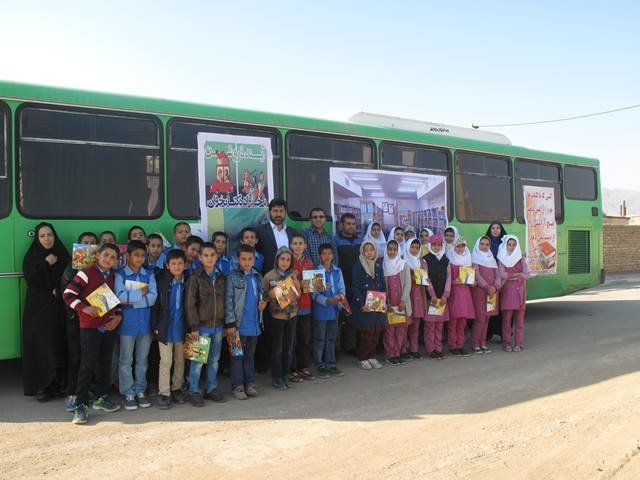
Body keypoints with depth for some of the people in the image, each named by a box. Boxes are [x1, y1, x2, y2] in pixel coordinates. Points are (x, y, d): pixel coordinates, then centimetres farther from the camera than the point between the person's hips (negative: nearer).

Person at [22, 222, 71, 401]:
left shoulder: (63, 255, 9)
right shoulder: (31, 257, 5)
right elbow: (31, 279, -9)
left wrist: (58, 290, -10)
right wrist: (46, 264, -12)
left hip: (59, 307, 2)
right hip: (38, 308, -1)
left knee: (60, 344, -1)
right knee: (41, 345, -5)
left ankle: (58, 384, 9)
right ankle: (41, 386, 2)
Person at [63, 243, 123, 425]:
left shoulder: (114, 276, 10)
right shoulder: (86, 273, -8)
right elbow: (68, 294, -12)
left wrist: (118, 315, 3)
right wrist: (85, 308, -21)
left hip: (109, 326, 6)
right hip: (89, 326, -6)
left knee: (105, 363, 14)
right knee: (87, 364, -5)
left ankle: (102, 397, 28)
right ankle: (81, 405, 3)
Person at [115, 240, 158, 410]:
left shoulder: (149, 275, 5)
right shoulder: (120, 275, -3)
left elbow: (153, 298, -7)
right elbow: (119, 297, -17)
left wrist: (130, 299, -14)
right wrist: (141, 293, -12)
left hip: (145, 322, 3)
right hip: (127, 323, -3)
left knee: (142, 359, 11)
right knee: (126, 360, 5)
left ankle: (140, 391, 23)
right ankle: (128, 394, 15)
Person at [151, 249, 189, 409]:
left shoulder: (188, 282, -3)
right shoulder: (161, 282, -8)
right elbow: (155, 305, -5)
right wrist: (155, 326, -7)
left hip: (181, 328, 2)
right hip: (165, 328, -2)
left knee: (180, 360, 14)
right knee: (166, 361, 1)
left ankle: (176, 388, 29)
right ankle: (164, 393, 11)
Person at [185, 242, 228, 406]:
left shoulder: (221, 277, 7)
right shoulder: (195, 278, -8)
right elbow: (190, 304, -10)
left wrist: (225, 323, 9)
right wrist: (194, 327, -14)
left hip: (218, 325, 5)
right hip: (202, 326, -5)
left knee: (214, 360, 13)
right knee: (198, 361, 2)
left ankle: (211, 389, 26)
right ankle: (194, 392, 14)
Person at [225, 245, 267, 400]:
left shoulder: (258, 276, 8)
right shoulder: (233, 276, -7)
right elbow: (228, 301, -10)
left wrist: (263, 303, -1)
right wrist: (231, 323, -14)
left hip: (254, 324, 5)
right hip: (239, 323, -5)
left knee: (250, 355, 14)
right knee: (238, 355, 4)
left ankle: (249, 383, 24)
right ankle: (237, 386, 12)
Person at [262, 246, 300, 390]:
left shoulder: (292, 275, 4)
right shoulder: (269, 276, -8)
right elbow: (263, 295, -4)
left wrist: (297, 286, -8)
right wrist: (271, 294, -23)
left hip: (292, 314, 4)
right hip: (277, 315, -4)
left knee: (289, 347, 11)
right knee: (277, 348, 3)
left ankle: (285, 376, 24)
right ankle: (276, 378, 15)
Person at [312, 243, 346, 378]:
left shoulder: (337, 271, 7)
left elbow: (342, 287, 7)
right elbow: (314, 293, -12)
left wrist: (341, 295, -15)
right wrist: (327, 300, -25)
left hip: (334, 309, 5)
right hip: (320, 310, -4)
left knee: (331, 338, 14)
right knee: (319, 339, 5)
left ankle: (331, 365, 24)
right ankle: (319, 366, 15)